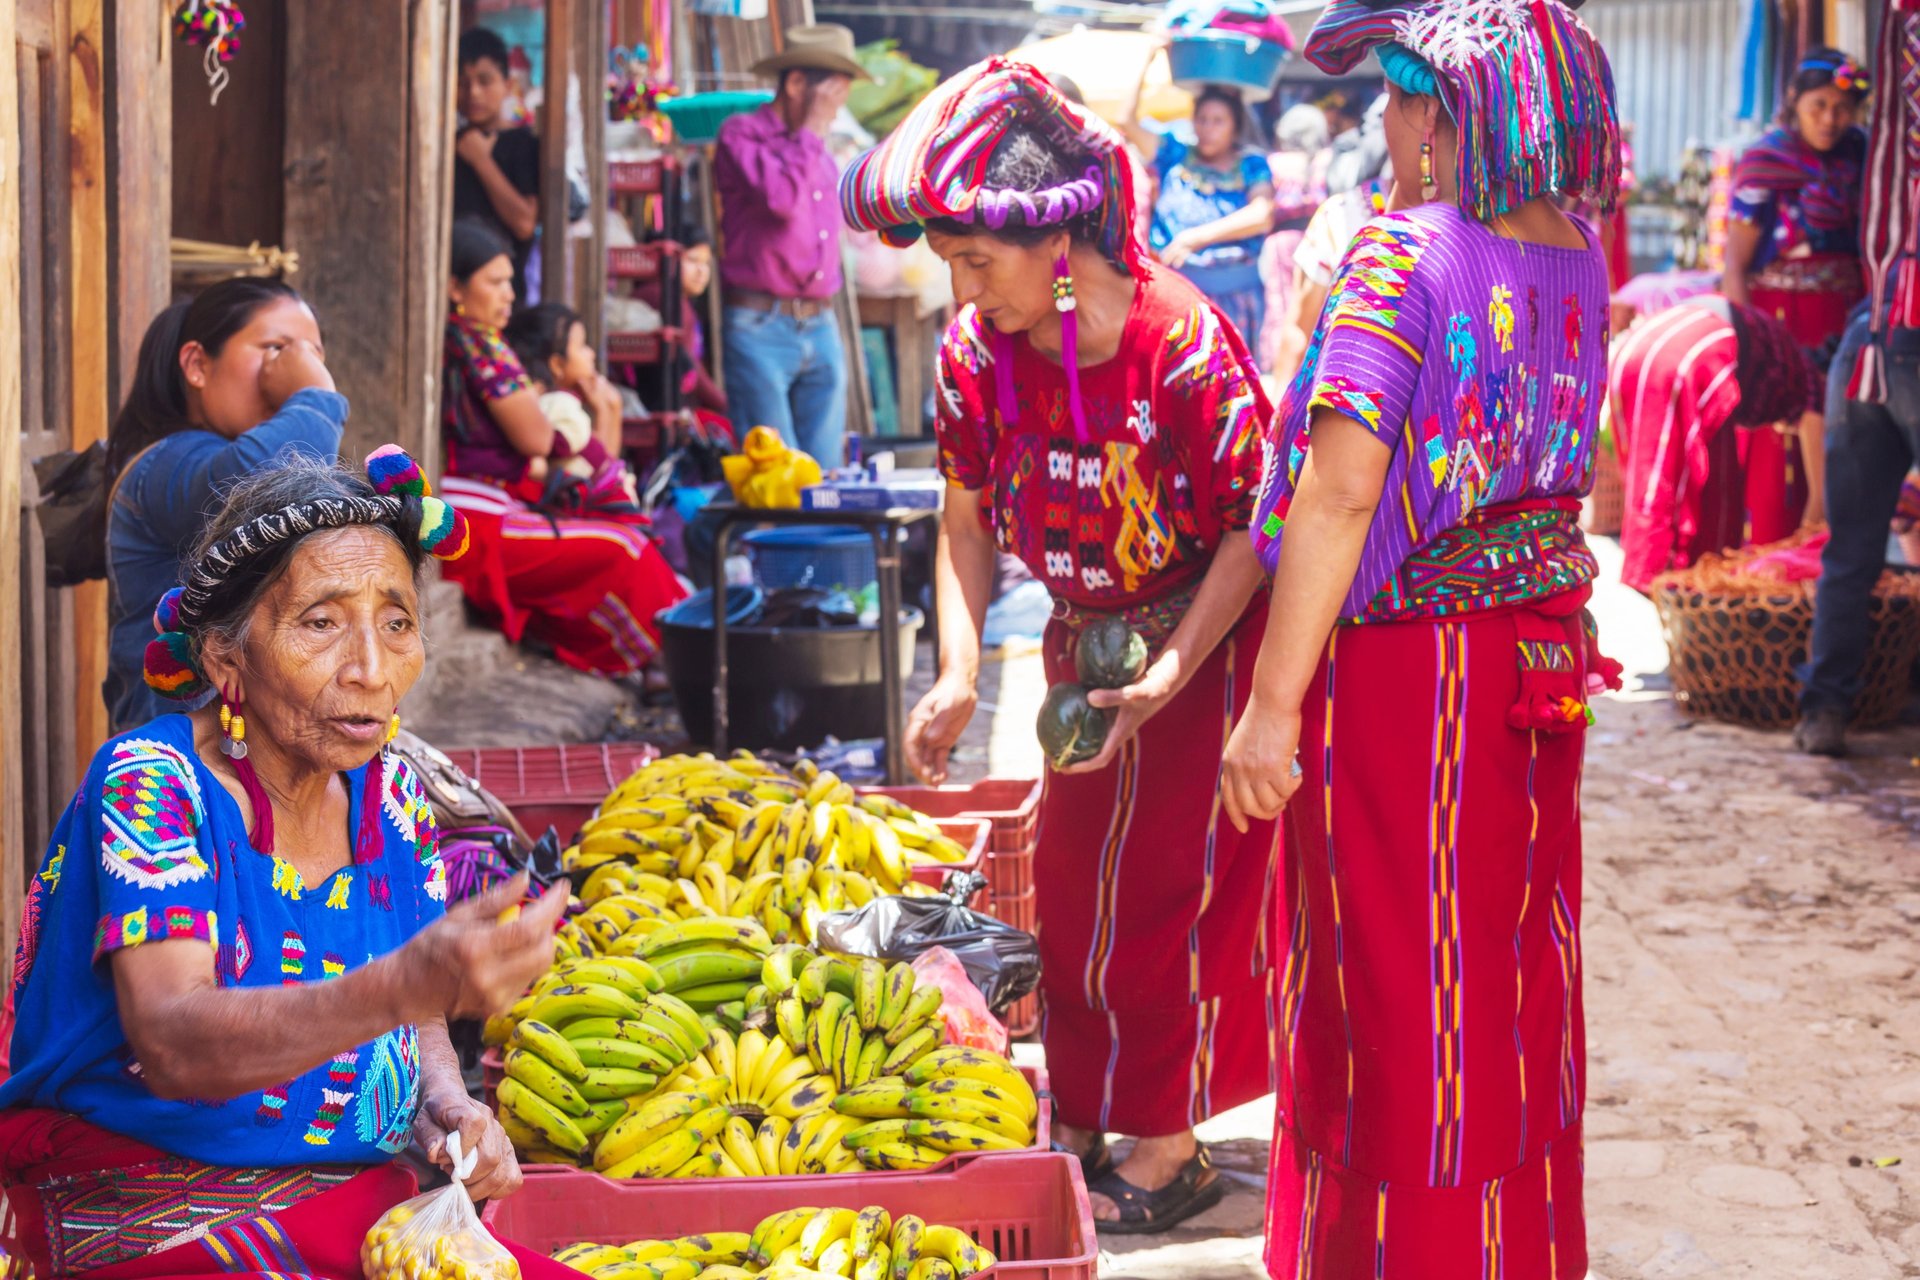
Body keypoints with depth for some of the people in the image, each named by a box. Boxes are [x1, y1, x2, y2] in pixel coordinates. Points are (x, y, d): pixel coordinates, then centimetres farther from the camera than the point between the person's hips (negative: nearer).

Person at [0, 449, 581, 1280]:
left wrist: (445, 1105, -6)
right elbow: (169, 1044, -26)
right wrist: (408, 985, -41)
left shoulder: (389, 797, 6)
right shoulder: (148, 782, -12)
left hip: (363, 1205, 6)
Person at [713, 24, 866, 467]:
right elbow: (780, 197, -21)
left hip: (821, 329, 7)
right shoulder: (741, 135, -3)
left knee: (826, 471, 1)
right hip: (759, 329, -7)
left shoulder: (820, 155, 19)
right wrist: (810, 132, -7)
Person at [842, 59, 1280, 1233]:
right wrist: (959, 677, -16)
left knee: (1171, 879, -2)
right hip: (1087, 639, 6)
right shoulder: (975, 351, -13)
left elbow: (1251, 527, -23)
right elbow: (969, 526, -4)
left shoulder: (1183, 341, -30)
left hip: (1211, 640, -6)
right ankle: (1081, 1123, 25)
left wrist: (1169, 675, -29)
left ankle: (1171, 1147, 11)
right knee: (1070, 877, 11)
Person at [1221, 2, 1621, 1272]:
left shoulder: (1403, 256, -19)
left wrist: (1274, 701, -25)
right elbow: (1574, 472, 10)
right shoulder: (1581, 263, 3)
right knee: (1512, 965, 19)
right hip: (1537, 659, 7)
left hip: (1400, 666, -7)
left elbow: (1341, 487, -26)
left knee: (1396, 986, 6)